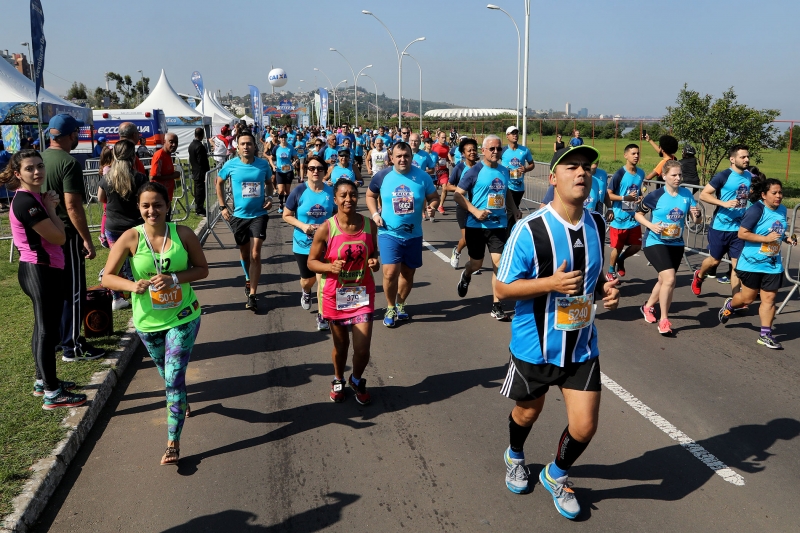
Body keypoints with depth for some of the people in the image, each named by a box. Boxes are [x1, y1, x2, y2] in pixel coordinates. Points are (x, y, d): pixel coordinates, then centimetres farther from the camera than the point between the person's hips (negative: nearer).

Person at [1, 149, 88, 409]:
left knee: (43, 328, 19)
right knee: (48, 331, -4)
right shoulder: (26, 202, -20)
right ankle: (52, 394, 5)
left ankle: (43, 381, 32)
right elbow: (59, 237, -19)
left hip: (43, 270, 11)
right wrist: (51, 208, -10)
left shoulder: (35, 197, 11)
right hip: (41, 272, -11)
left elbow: (55, 234, 14)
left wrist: (50, 207, 3)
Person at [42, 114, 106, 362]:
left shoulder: (40, 159, 7)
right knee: (74, 292, 0)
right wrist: (87, 240, -20)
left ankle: (58, 337, 29)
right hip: (66, 235, -8)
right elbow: (72, 206, -23)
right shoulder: (69, 163, -18)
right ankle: (72, 347, 5)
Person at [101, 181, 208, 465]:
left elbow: (203, 269, -5)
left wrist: (175, 278, -22)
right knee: (167, 375, 23)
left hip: (183, 317, -2)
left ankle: (173, 442, 1)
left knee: (174, 378, -8)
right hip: (148, 321, 2)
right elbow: (107, 277, -10)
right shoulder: (131, 238, -13)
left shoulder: (183, 234, -12)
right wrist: (132, 286, -30)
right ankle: (181, 401, 56)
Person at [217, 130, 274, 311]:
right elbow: (219, 183, 8)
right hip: (239, 215, 1)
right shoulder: (230, 165, -8)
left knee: (255, 254, -9)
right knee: (244, 253, 17)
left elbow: (269, 182, 14)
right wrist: (222, 207, 2)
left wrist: (270, 197, -5)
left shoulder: (263, 164, -6)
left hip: (259, 215, -1)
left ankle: (252, 295, -7)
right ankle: (249, 279, 45)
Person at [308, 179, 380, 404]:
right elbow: (311, 262, -6)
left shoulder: (369, 225, -5)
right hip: (335, 295, -1)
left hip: (363, 294, 2)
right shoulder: (326, 229, -14)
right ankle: (338, 381, 43)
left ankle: (357, 381, 30)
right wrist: (331, 267, -25)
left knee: (362, 348, -2)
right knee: (340, 345, 14)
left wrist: (374, 262, -14)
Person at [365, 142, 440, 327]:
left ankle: (400, 304, 37)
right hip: (389, 233, -2)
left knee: (408, 272, 13)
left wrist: (432, 206, -16)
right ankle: (390, 308, 11)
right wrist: (374, 214, -5)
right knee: (390, 272, -13)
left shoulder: (422, 177, -4)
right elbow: (370, 195, 11)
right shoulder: (382, 176, -5)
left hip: (413, 234, 2)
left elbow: (434, 197, 7)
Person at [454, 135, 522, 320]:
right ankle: (465, 276, 46)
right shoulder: (474, 171, -9)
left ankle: (496, 305, 3)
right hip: (477, 225, -3)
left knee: (499, 263, -4)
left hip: (500, 225, 3)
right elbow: (457, 195, -10)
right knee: (476, 263, 9)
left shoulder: (505, 171, 7)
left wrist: (515, 210, 7)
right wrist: (475, 211, -21)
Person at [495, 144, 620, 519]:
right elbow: (503, 288, -16)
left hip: (582, 346, 4)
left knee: (584, 426, 2)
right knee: (527, 412, 19)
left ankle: (556, 475, 35)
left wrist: (605, 290, -7)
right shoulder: (530, 229, -20)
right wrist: (550, 283, -30)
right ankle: (515, 457, 55)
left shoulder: (597, 225, -1)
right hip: (534, 345, -3)